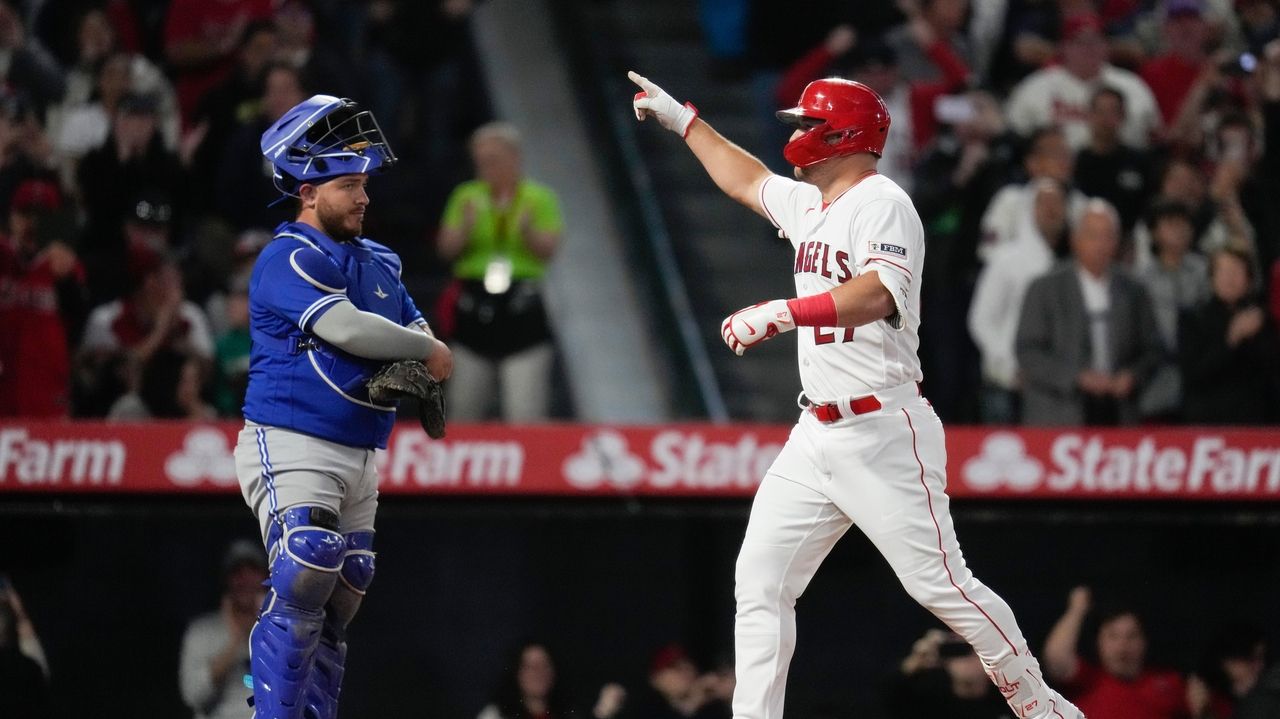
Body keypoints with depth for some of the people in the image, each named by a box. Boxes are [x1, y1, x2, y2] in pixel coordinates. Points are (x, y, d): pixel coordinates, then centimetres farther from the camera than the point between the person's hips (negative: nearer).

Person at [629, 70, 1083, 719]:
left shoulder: (882, 204, -13)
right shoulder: (807, 204, 15)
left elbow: (877, 295, -31)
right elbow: (746, 181, 37)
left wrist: (783, 313, -41)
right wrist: (682, 120, 41)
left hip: (883, 432, -9)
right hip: (816, 437, 9)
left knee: (939, 583, -8)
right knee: (760, 582, 1)